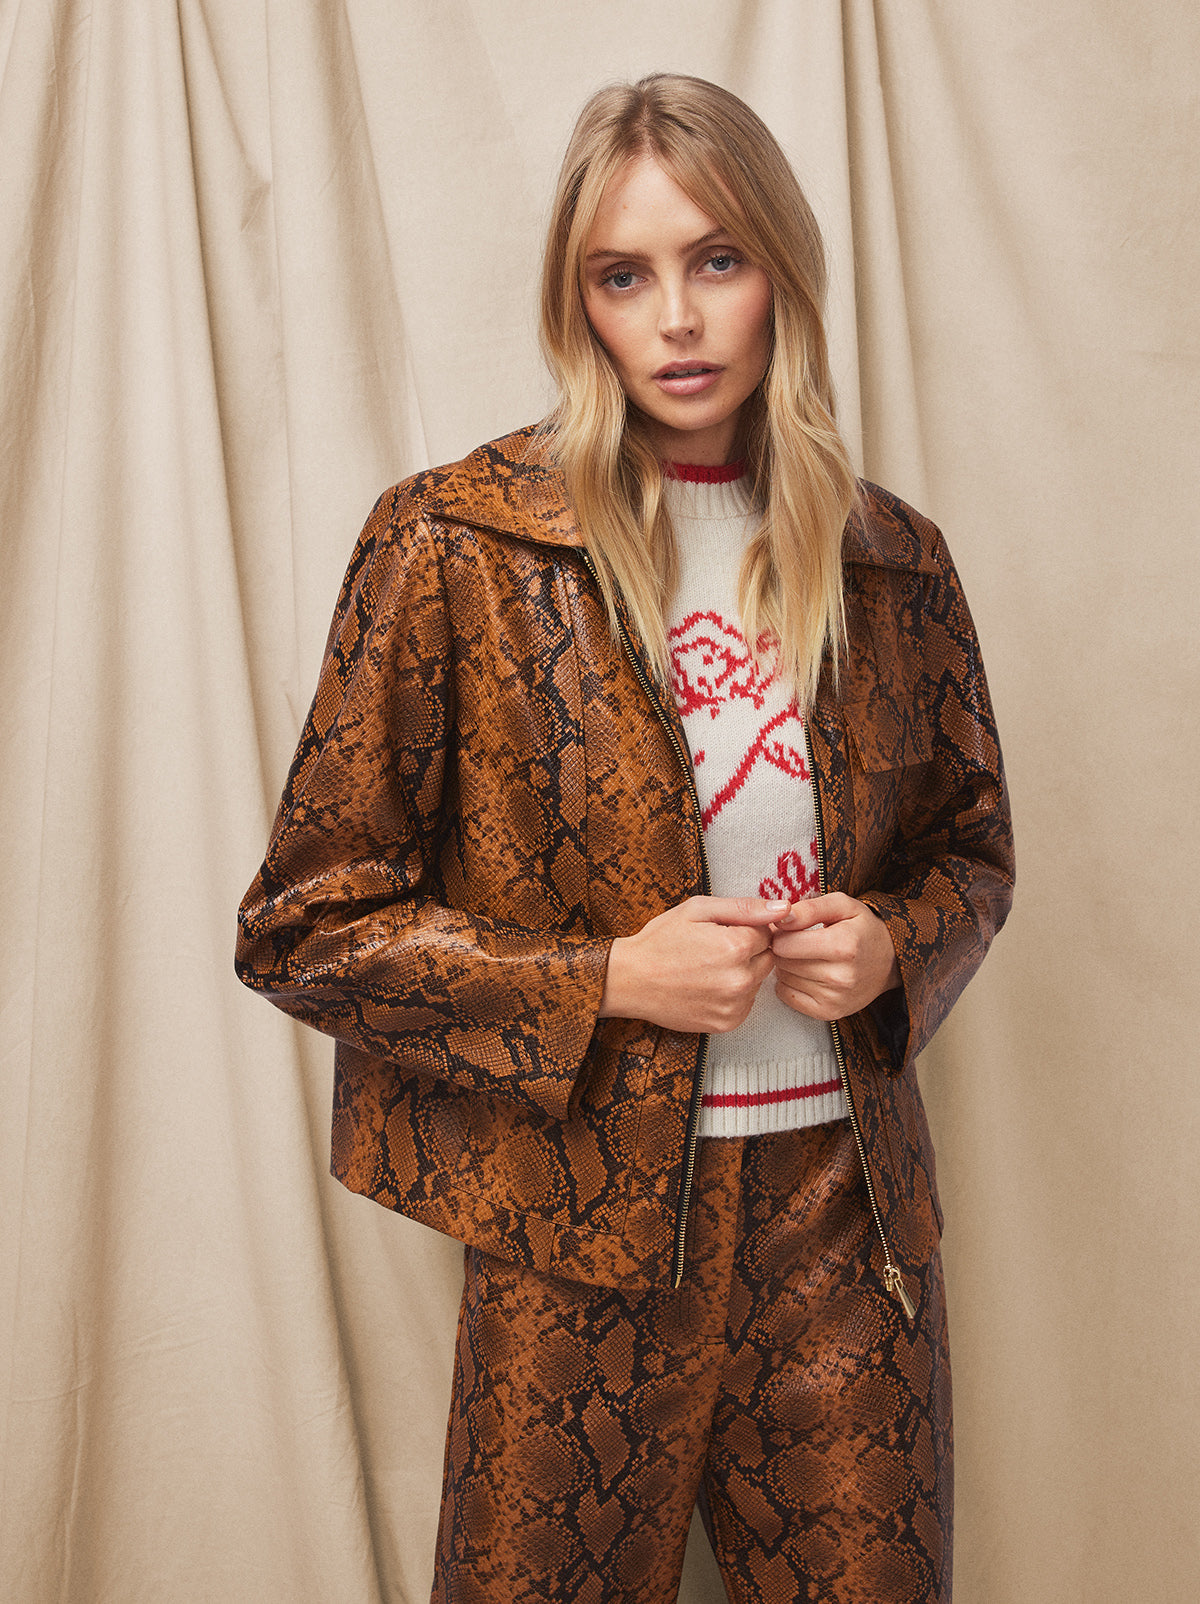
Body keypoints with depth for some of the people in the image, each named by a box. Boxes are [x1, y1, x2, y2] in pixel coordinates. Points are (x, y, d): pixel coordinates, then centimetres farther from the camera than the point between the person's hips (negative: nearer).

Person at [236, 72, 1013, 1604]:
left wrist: (892, 945, -7)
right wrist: (608, 982, -17)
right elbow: (305, 927, -7)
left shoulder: (889, 557, 3)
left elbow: (972, 845, 16)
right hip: (584, 1232, -3)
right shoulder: (451, 541, -9)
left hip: (846, 1211, 4)